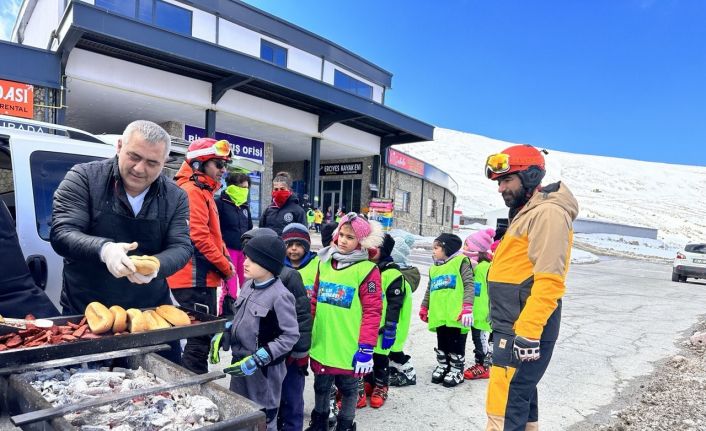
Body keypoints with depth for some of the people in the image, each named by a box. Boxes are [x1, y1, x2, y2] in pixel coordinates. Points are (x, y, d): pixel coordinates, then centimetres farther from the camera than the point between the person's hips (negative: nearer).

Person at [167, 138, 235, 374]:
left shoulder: (203, 191, 19)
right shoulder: (193, 191, -13)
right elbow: (199, 237, -21)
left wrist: (225, 261, 6)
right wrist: (226, 267, -13)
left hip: (201, 277, 10)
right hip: (196, 278, -10)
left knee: (201, 335, 18)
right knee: (200, 337, -3)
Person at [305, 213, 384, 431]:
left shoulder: (367, 269, -13)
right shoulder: (325, 263, 4)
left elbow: (372, 311, -14)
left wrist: (366, 348, -15)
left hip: (349, 347, -5)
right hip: (321, 344, 5)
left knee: (348, 387, 16)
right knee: (321, 386, 21)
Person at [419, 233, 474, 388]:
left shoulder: (460, 262, -5)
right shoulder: (434, 268, 17)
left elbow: (469, 285, -11)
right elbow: (429, 290, 24)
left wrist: (467, 308, -19)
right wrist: (424, 308, 26)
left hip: (456, 315, -6)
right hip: (439, 315, 6)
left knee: (456, 344, 5)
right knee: (441, 344, 17)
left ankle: (457, 371, 20)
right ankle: (442, 366, 32)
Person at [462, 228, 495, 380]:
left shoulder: (487, 267, -18)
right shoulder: (470, 266, 8)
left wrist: (491, 311, -16)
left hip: (483, 314, -8)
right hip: (473, 313, 9)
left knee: (481, 339, 2)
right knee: (477, 339, 17)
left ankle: (484, 367, 14)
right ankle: (480, 363, 30)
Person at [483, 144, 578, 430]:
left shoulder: (547, 213, -13)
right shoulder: (526, 213, 19)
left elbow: (548, 281, -22)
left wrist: (528, 333, -25)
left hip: (524, 330, -10)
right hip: (514, 328, 10)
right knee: (520, 400, 19)